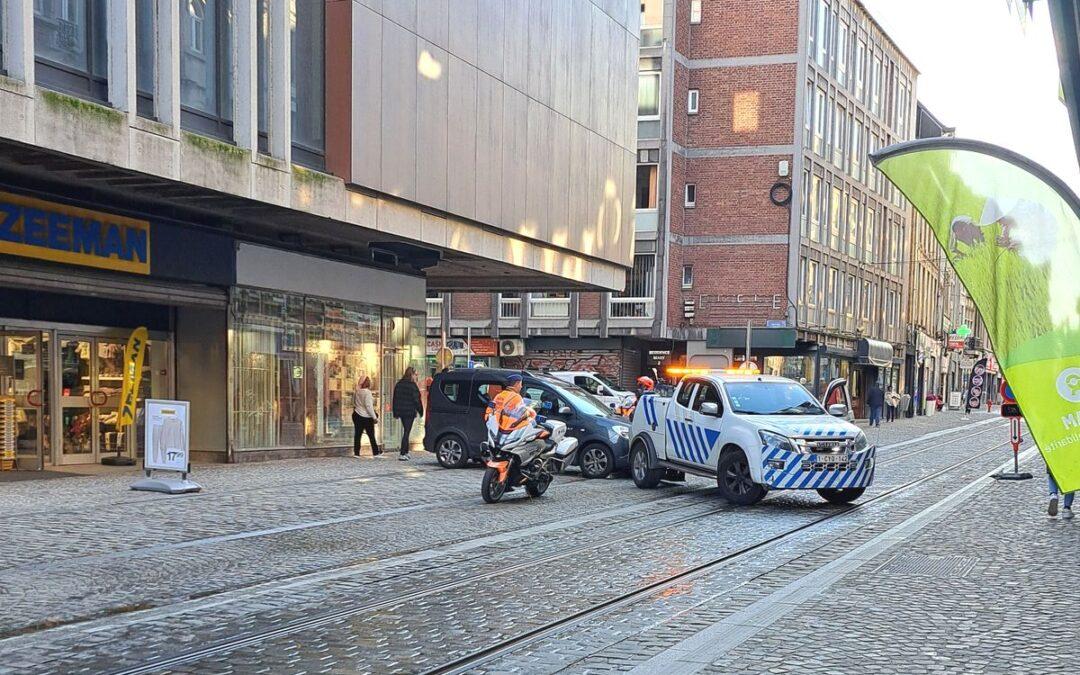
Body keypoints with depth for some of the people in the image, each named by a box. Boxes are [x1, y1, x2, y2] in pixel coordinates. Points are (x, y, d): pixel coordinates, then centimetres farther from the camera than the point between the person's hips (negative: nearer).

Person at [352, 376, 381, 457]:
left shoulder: (356, 392, 4)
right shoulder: (367, 392, -17)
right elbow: (369, 406, -19)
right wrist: (374, 417, -15)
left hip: (357, 415, 6)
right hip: (366, 417, -6)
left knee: (357, 434, 7)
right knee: (371, 435, 4)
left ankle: (356, 452, 5)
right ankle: (376, 452, 12)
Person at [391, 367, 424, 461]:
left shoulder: (398, 384, 8)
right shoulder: (412, 385, -13)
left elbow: (395, 399, 11)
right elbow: (416, 400, -13)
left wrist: (395, 412, 15)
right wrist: (420, 411, -3)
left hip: (401, 411, 6)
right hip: (410, 411, -6)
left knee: (406, 431, 19)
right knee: (407, 432, -4)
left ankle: (406, 452, 22)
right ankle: (403, 454, -9)